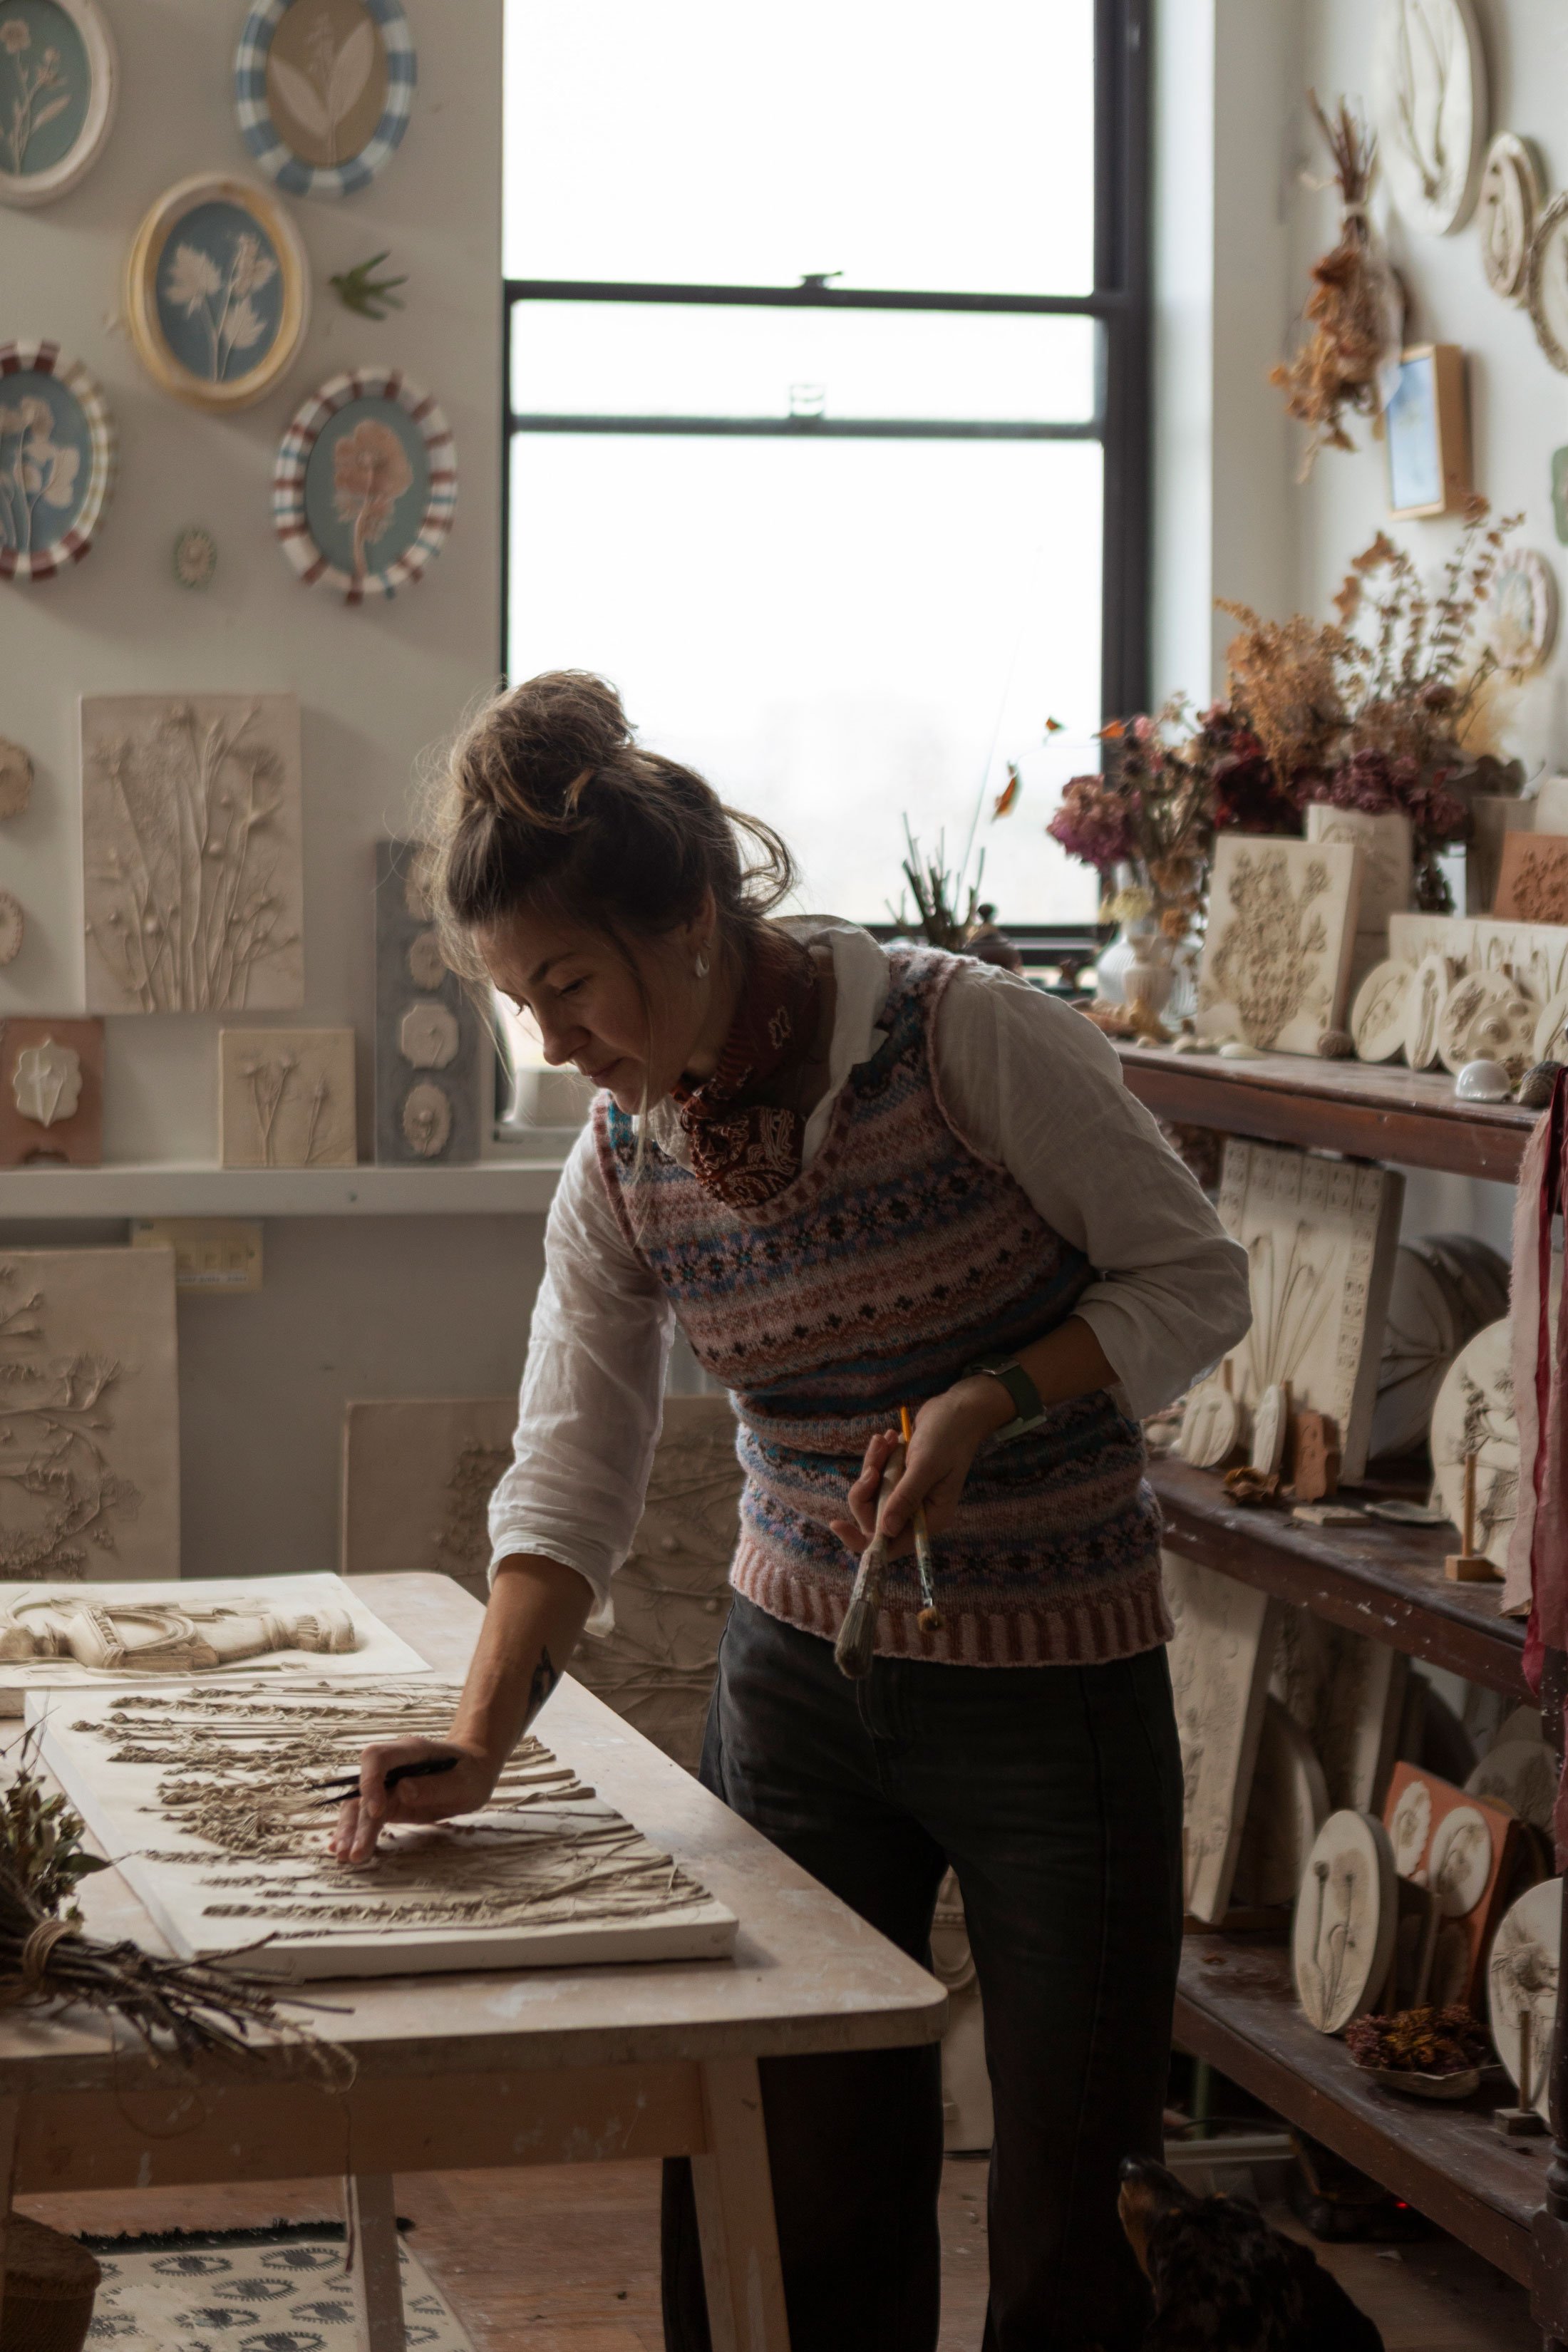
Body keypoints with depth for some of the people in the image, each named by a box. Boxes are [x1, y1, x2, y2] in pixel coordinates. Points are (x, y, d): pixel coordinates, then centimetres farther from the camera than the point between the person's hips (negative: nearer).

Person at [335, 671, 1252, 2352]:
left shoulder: (969, 1038, -16)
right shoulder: (620, 1164, -1)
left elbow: (1194, 1282, -8)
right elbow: (571, 1483, -3)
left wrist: (984, 1403, -23)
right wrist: (479, 1742, -17)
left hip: (1055, 1687, -4)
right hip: (800, 1685, 4)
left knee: (1072, 2183, 3)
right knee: (810, 2188, 7)